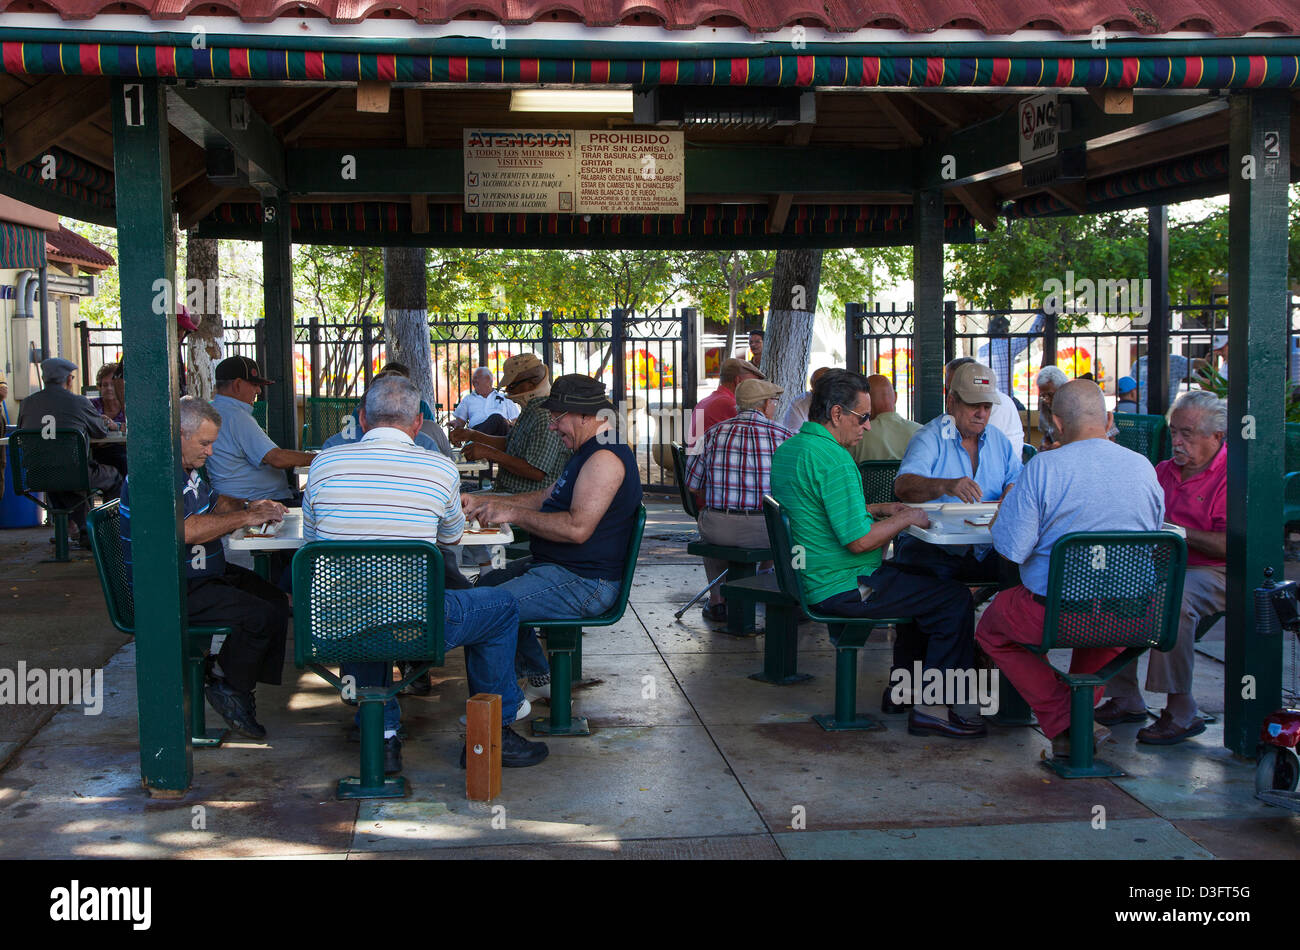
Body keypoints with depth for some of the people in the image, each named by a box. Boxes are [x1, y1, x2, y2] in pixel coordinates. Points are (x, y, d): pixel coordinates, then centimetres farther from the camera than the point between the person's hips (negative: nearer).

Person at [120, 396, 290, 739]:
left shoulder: (187, 470, 13)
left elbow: (213, 503, 29)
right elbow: (187, 529, -31)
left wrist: (249, 505, 9)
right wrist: (246, 518, -23)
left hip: (204, 575, 11)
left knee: (276, 600, 4)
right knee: (262, 615, -20)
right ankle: (229, 687, 0)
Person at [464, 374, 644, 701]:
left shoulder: (605, 459, -20)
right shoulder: (591, 453, 16)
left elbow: (577, 528, -29)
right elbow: (544, 499, 23)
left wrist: (511, 513, -21)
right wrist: (481, 501, 16)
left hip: (584, 584, -12)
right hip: (556, 566, 12)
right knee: (487, 582, 25)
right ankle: (539, 677, 26)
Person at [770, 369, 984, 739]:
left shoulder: (786, 449, 9)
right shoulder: (834, 459, -23)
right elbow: (858, 540, -24)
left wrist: (877, 509, 15)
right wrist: (905, 519, -9)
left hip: (809, 580, 11)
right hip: (842, 589, -10)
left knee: (918, 579, 28)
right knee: (955, 599, -4)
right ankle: (930, 708, -2)